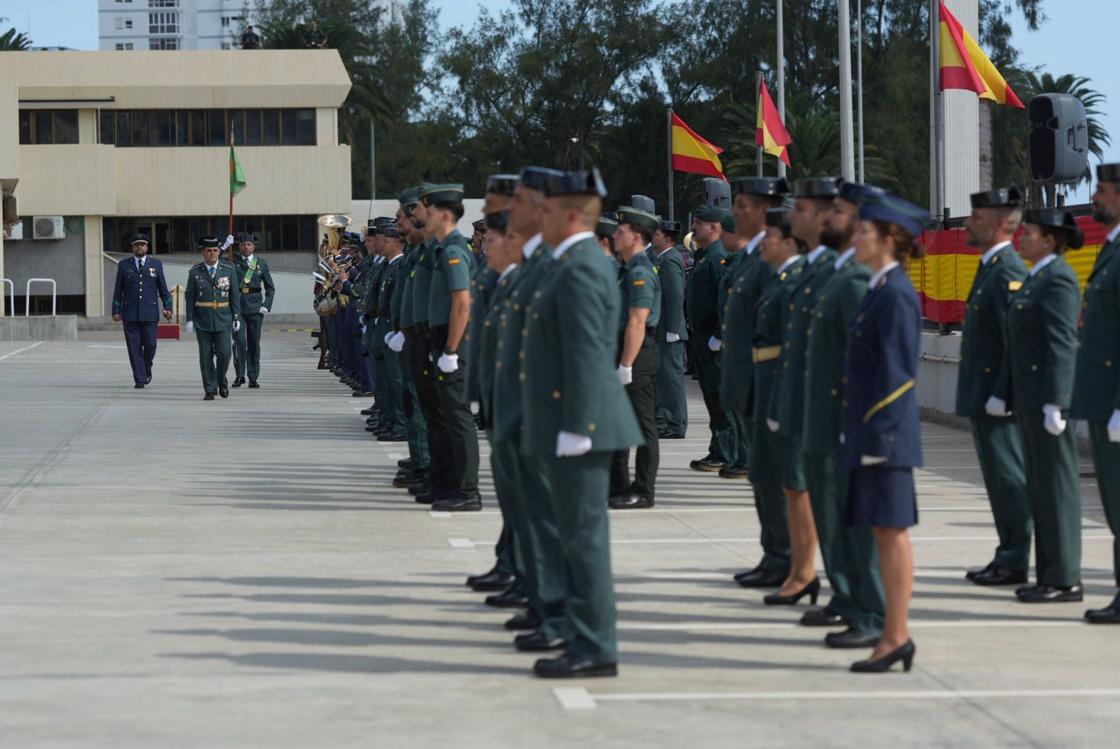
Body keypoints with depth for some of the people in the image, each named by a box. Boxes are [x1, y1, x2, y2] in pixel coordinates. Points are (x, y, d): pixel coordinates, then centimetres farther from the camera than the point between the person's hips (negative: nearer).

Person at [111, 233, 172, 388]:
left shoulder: (156, 264, 9)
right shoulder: (124, 265, 8)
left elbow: (163, 288, 8)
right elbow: (118, 289, 8)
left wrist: (167, 307, -1)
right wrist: (116, 310, 2)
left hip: (150, 313, 0)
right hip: (130, 314, 0)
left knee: (150, 344, -3)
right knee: (134, 346, -2)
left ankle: (147, 369, 25)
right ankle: (139, 378, 2)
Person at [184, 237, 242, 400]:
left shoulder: (229, 270, 3)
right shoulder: (195, 271, 1)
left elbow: (235, 295, 5)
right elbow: (189, 297, 4)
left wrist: (237, 318, 2)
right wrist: (189, 319, -2)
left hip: (223, 319, 0)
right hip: (203, 320, 0)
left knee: (223, 353, -8)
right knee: (206, 356, 1)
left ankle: (221, 381, 18)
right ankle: (209, 390, 8)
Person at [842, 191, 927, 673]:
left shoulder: (896, 295, -14)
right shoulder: (880, 290, 15)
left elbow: (897, 371, -18)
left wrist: (878, 435, -19)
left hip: (886, 432, -10)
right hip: (871, 433, 10)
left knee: (892, 531, -6)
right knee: (885, 532, 11)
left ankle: (895, 637, -2)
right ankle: (896, 635, 16)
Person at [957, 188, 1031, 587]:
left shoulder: (1008, 271, -17)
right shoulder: (990, 267, 15)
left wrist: (1000, 396, -22)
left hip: (997, 400, -10)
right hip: (982, 397, 10)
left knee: (1008, 479, -4)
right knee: (1001, 479, 14)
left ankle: (1014, 563, 1)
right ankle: (1008, 556, 21)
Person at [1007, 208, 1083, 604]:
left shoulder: (1058, 279, -14)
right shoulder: (1037, 278, 17)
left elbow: (1062, 344, -20)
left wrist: (1054, 404, -23)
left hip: (1049, 396, -10)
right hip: (1031, 398, 10)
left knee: (1056, 486, -6)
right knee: (1041, 488, 12)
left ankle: (1065, 579, -2)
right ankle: (1051, 575, 17)